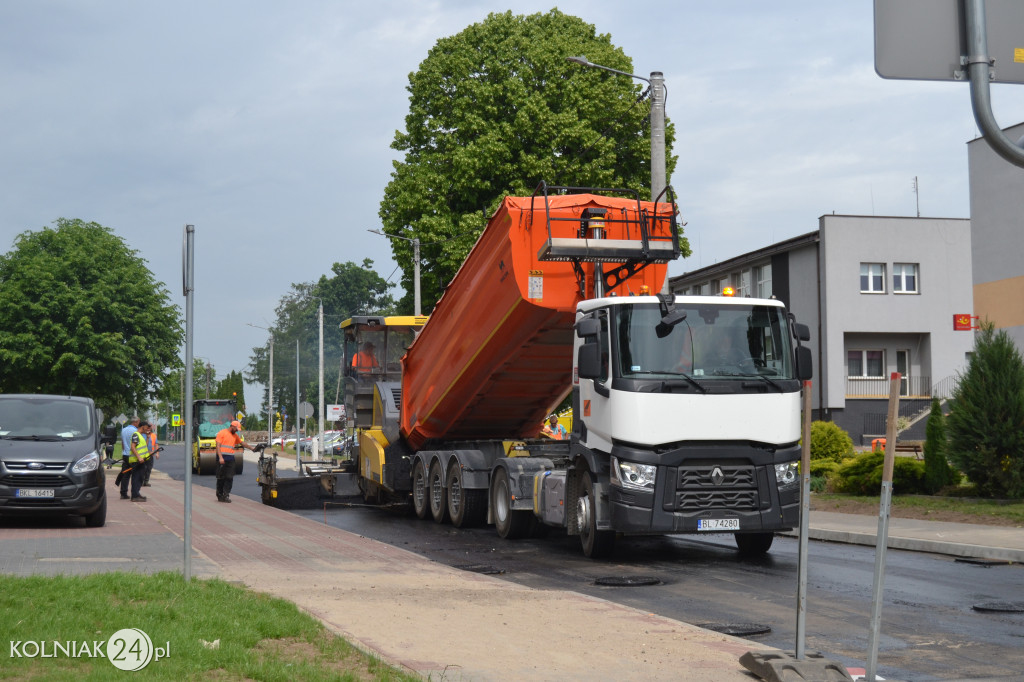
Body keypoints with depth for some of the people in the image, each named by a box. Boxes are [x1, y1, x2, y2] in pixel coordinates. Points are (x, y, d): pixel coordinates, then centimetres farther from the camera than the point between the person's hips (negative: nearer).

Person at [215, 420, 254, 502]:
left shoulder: (235, 435, 18)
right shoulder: (222, 433, -1)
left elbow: (242, 443, 31)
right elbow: (218, 446, -8)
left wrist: (252, 449, 31)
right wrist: (220, 457, -18)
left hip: (231, 459, 5)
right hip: (222, 458, -5)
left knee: (229, 478, -3)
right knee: (221, 478, -1)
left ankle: (226, 495, -3)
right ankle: (220, 495, 8)